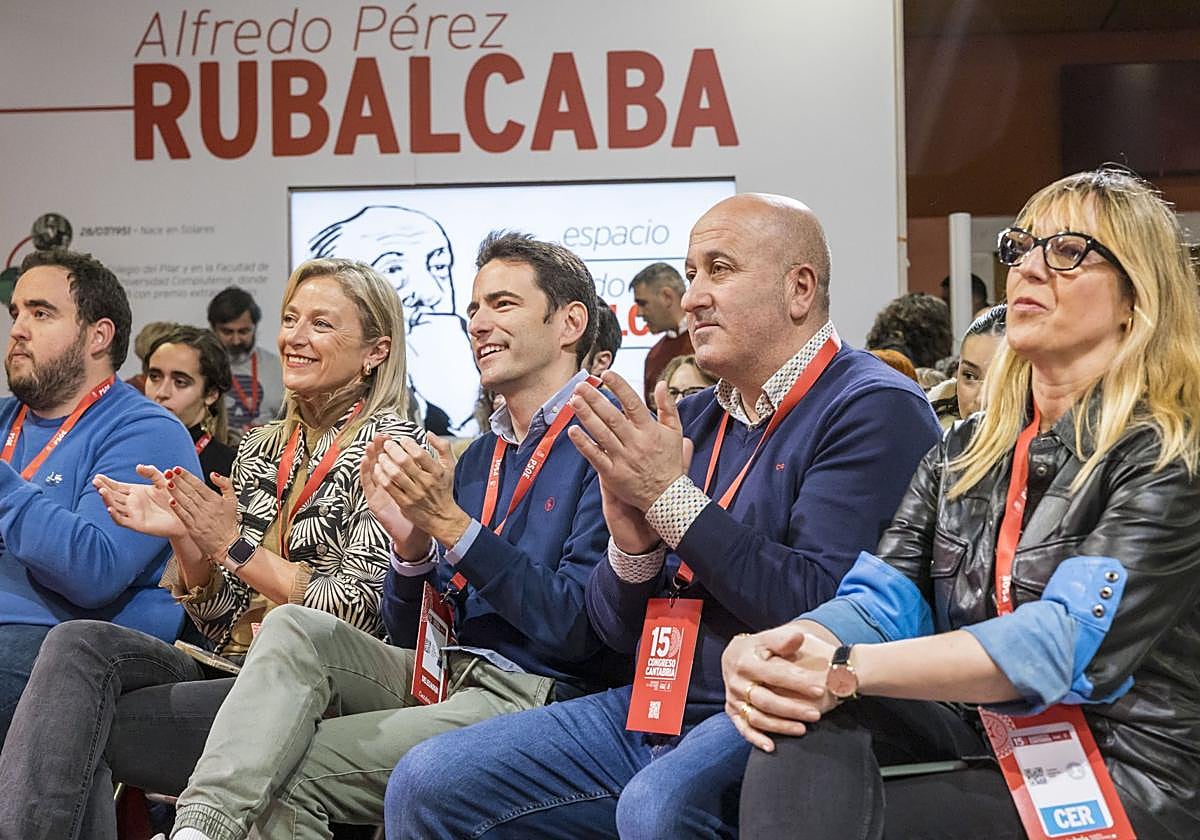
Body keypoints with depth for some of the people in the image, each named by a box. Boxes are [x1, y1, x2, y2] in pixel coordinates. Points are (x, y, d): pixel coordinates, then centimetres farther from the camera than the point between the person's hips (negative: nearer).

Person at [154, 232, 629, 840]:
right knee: (293, 629, -18)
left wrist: (452, 525, -17)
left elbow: (576, 628, -15)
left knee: (291, 771, -21)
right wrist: (411, 541, -7)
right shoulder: (480, 456, 18)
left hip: (537, 695, -7)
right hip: (440, 676, 7)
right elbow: (412, 632, 14)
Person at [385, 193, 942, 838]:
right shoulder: (694, 417, 15)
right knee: (426, 784, -3)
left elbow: (823, 610, -21)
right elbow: (616, 629, 15)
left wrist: (672, 497, -16)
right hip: (652, 710, 7)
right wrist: (633, 545, -9)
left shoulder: (874, 410, -8)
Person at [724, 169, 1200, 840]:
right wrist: (773, 651, -23)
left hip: (1127, 779, -5)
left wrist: (848, 671, -32)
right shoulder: (964, 452, 13)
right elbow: (882, 599, 1)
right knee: (801, 714, -23)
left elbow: (1069, 641, -22)